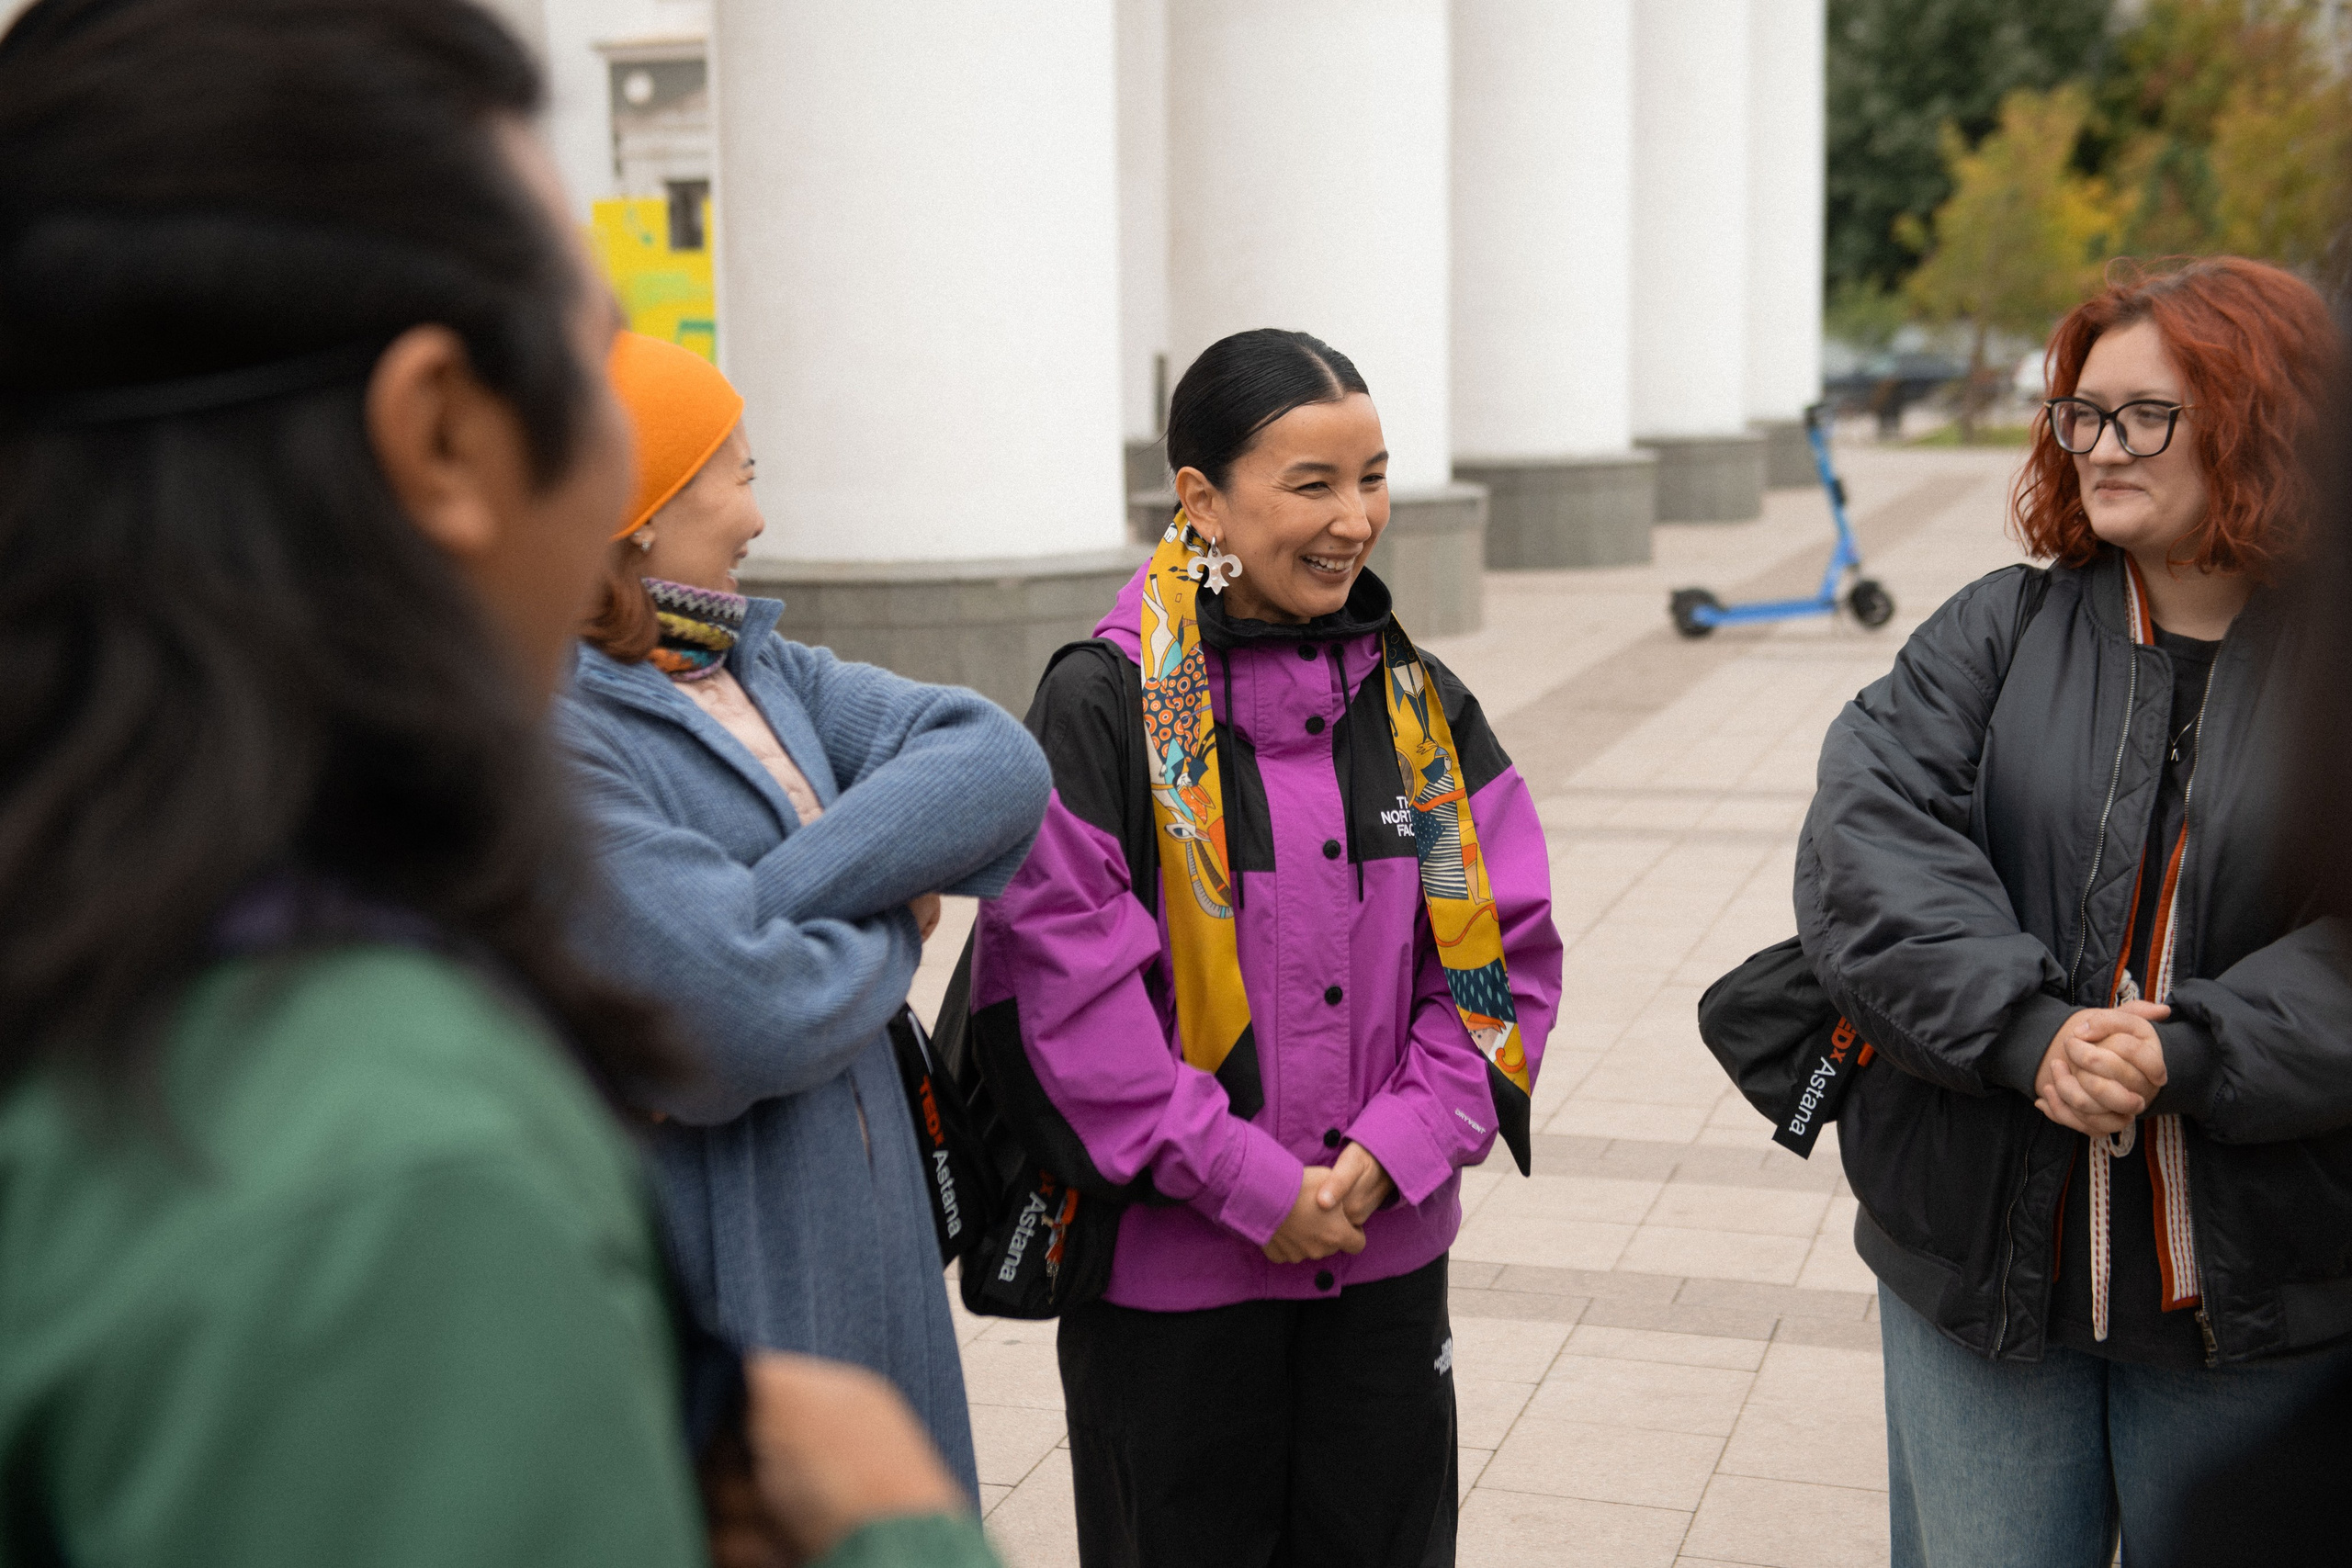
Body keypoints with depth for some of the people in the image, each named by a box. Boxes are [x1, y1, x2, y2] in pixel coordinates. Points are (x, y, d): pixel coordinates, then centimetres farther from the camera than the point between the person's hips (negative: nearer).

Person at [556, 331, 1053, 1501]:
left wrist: (776, 898, -21)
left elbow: (998, 763, -7)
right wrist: (894, 922, -8)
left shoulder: (758, 668, 7)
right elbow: (741, 1021, -28)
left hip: (859, 1240, 8)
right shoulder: (549, 733, -20)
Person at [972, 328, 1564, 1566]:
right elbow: (1067, 977, -15)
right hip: (1170, 1262, -4)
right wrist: (1251, 1185, -15)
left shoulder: (1416, 701, 4)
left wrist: (1394, 1150, -9)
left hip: (1385, 1248, 4)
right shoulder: (1103, 703, -11)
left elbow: (1501, 949, 3)